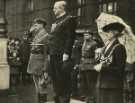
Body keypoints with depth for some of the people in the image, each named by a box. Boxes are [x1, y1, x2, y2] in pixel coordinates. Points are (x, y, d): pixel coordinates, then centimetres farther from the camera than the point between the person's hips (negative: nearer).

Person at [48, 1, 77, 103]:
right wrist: (50, 52, 19)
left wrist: (66, 53, -22)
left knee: (63, 79, -4)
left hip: (62, 55, -9)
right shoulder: (56, 21, 21)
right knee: (55, 78, 15)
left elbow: (70, 37, -16)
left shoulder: (69, 19, -7)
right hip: (54, 55, 9)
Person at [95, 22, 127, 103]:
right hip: (102, 84, 7)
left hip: (113, 86, -7)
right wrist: (98, 66, -3)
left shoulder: (119, 47, -11)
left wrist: (103, 68, -14)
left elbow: (119, 68, -13)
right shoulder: (106, 47, 11)